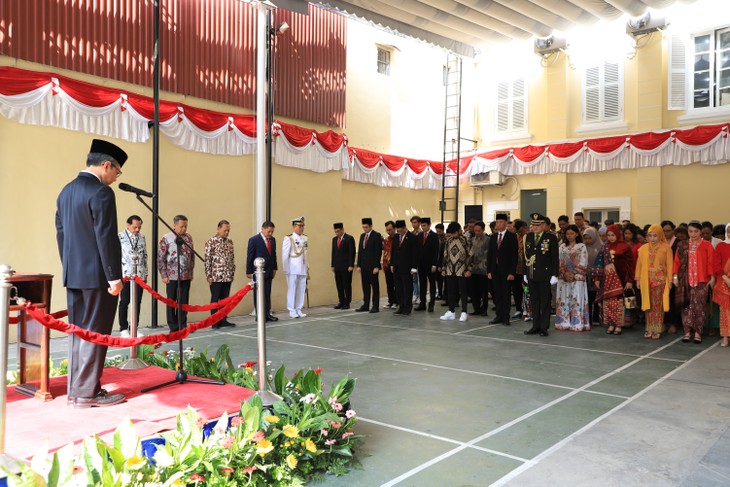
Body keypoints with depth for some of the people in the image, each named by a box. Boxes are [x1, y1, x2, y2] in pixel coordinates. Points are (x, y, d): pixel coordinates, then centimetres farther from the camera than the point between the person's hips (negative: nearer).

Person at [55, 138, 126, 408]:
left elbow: (60, 233, 16)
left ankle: (75, 389, 21)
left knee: (77, 331, 13)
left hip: (73, 274, 9)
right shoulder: (101, 192, -15)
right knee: (94, 333, -2)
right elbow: (106, 238, -19)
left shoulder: (66, 191, 13)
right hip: (96, 275, -9)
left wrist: (69, 267, 21)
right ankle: (88, 393, 5)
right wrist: (114, 276, -16)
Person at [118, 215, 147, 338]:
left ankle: (135, 328, 15)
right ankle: (123, 329, 10)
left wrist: (145, 274, 14)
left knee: (137, 302, 7)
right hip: (126, 275, -4)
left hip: (140, 275, 5)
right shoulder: (120, 237, -5)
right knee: (124, 302, 3)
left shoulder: (142, 237, 11)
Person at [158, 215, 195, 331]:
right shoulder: (166, 238, -6)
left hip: (186, 276, 4)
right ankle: (173, 327, 13)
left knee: (184, 302, 8)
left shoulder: (189, 238, 8)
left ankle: (183, 326, 16)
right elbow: (160, 258, -6)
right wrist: (164, 275, -8)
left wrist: (191, 271, 12)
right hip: (172, 276, -4)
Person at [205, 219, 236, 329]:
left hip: (228, 276, 6)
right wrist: (209, 276, -12)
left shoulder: (230, 242, 10)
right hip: (216, 276, -6)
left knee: (225, 299, 10)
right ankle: (215, 322, 10)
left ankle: (223, 320, 19)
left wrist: (232, 273, 11)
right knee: (215, 299, 3)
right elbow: (207, 259, -10)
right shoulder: (211, 241, -8)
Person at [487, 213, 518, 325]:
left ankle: (506, 317, 7)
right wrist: (489, 270, 4)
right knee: (497, 294, 7)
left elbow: (514, 255, -7)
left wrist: (512, 272, -13)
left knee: (506, 294, 0)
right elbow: (489, 254, 12)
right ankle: (499, 316, 14)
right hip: (495, 270, 4)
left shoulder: (512, 237, -3)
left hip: (506, 270, -4)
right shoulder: (493, 237, 12)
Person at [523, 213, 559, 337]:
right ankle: (536, 326, 18)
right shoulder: (528, 237, 9)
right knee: (534, 302, 10)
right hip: (531, 275, 5)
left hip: (545, 275, -5)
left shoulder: (551, 238, -5)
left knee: (545, 302, 3)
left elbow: (555, 257, -6)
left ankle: (544, 328, 10)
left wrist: (555, 274, -10)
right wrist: (525, 273, 10)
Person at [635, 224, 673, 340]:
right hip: (647, 281, 3)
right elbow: (639, 264, 8)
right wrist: (638, 279, 6)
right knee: (648, 305, 7)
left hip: (660, 280, -3)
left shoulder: (666, 248, -2)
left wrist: (670, 280, -5)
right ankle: (650, 329, 14)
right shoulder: (643, 248, 5)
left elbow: (669, 265, -3)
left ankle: (657, 330, 5)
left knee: (658, 305, -1)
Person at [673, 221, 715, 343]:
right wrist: (675, 276, 0)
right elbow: (677, 261, 6)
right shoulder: (682, 245, 9)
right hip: (685, 281, 2)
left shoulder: (707, 245, 2)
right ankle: (688, 331, 9)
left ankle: (697, 332, 5)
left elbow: (710, 262, -1)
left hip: (701, 281, -2)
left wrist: (712, 277, -6)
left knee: (698, 307, -2)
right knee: (686, 306, 3)